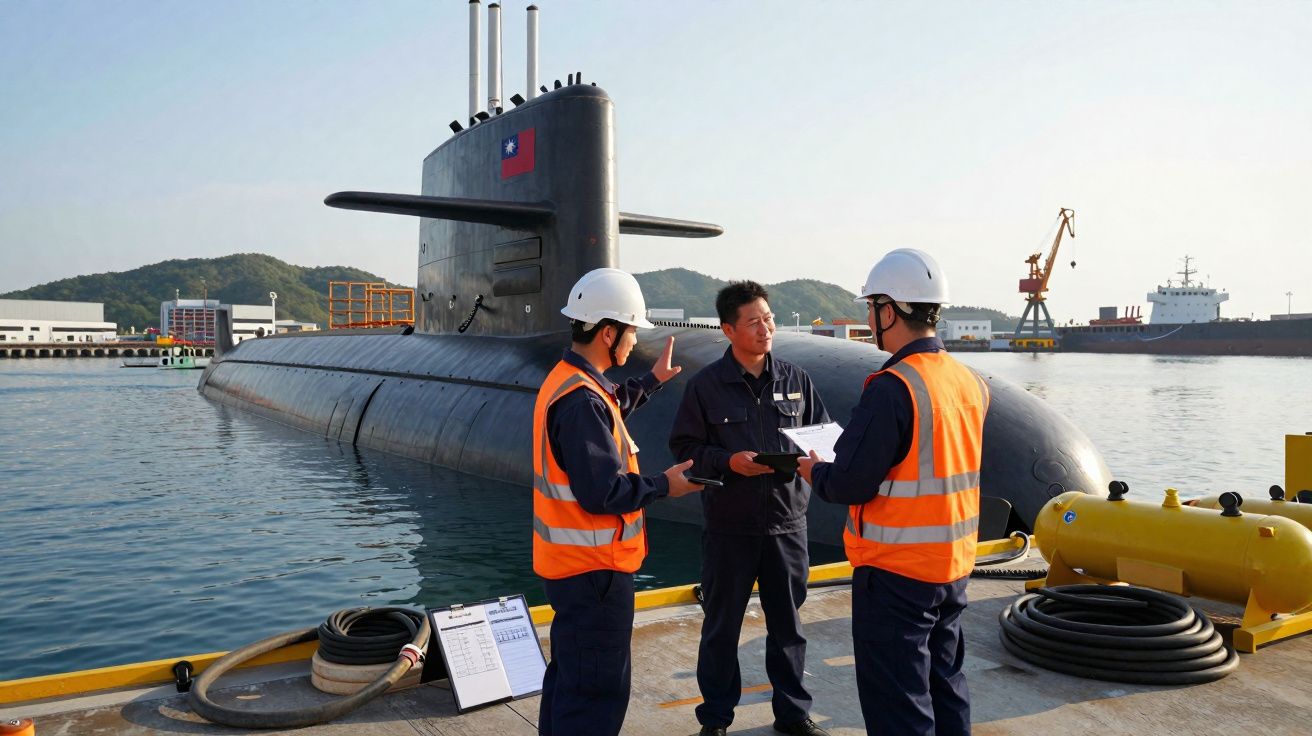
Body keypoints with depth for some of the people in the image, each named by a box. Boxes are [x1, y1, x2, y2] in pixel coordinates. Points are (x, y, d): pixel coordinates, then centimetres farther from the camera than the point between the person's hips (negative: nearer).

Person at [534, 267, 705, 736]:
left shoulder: (565, 380, 7)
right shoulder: (582, 402, -25)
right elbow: (603, 493, -26)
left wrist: (652, 380, 33)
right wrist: (665, 485, -13)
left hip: (570, 561, 10)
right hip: (592, 570, -10)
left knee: (569, 675, 23)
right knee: (598, 688, 1)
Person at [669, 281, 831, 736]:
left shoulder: (795, 379, 3)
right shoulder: (706, 385, -5)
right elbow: (684, 447, -5)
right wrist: (730, 461, -20)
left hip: (787, 523, 3)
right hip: (729, 527, -2)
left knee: (787, 625, 15)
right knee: (722, 626, 10)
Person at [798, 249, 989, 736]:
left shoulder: (893, 388, -22)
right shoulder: (970, 382, 3)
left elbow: (850, 482, -22)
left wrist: (815, 472, -1)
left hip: (896, 572, -8)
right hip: (954, 568, 8)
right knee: (945, 687, 22)